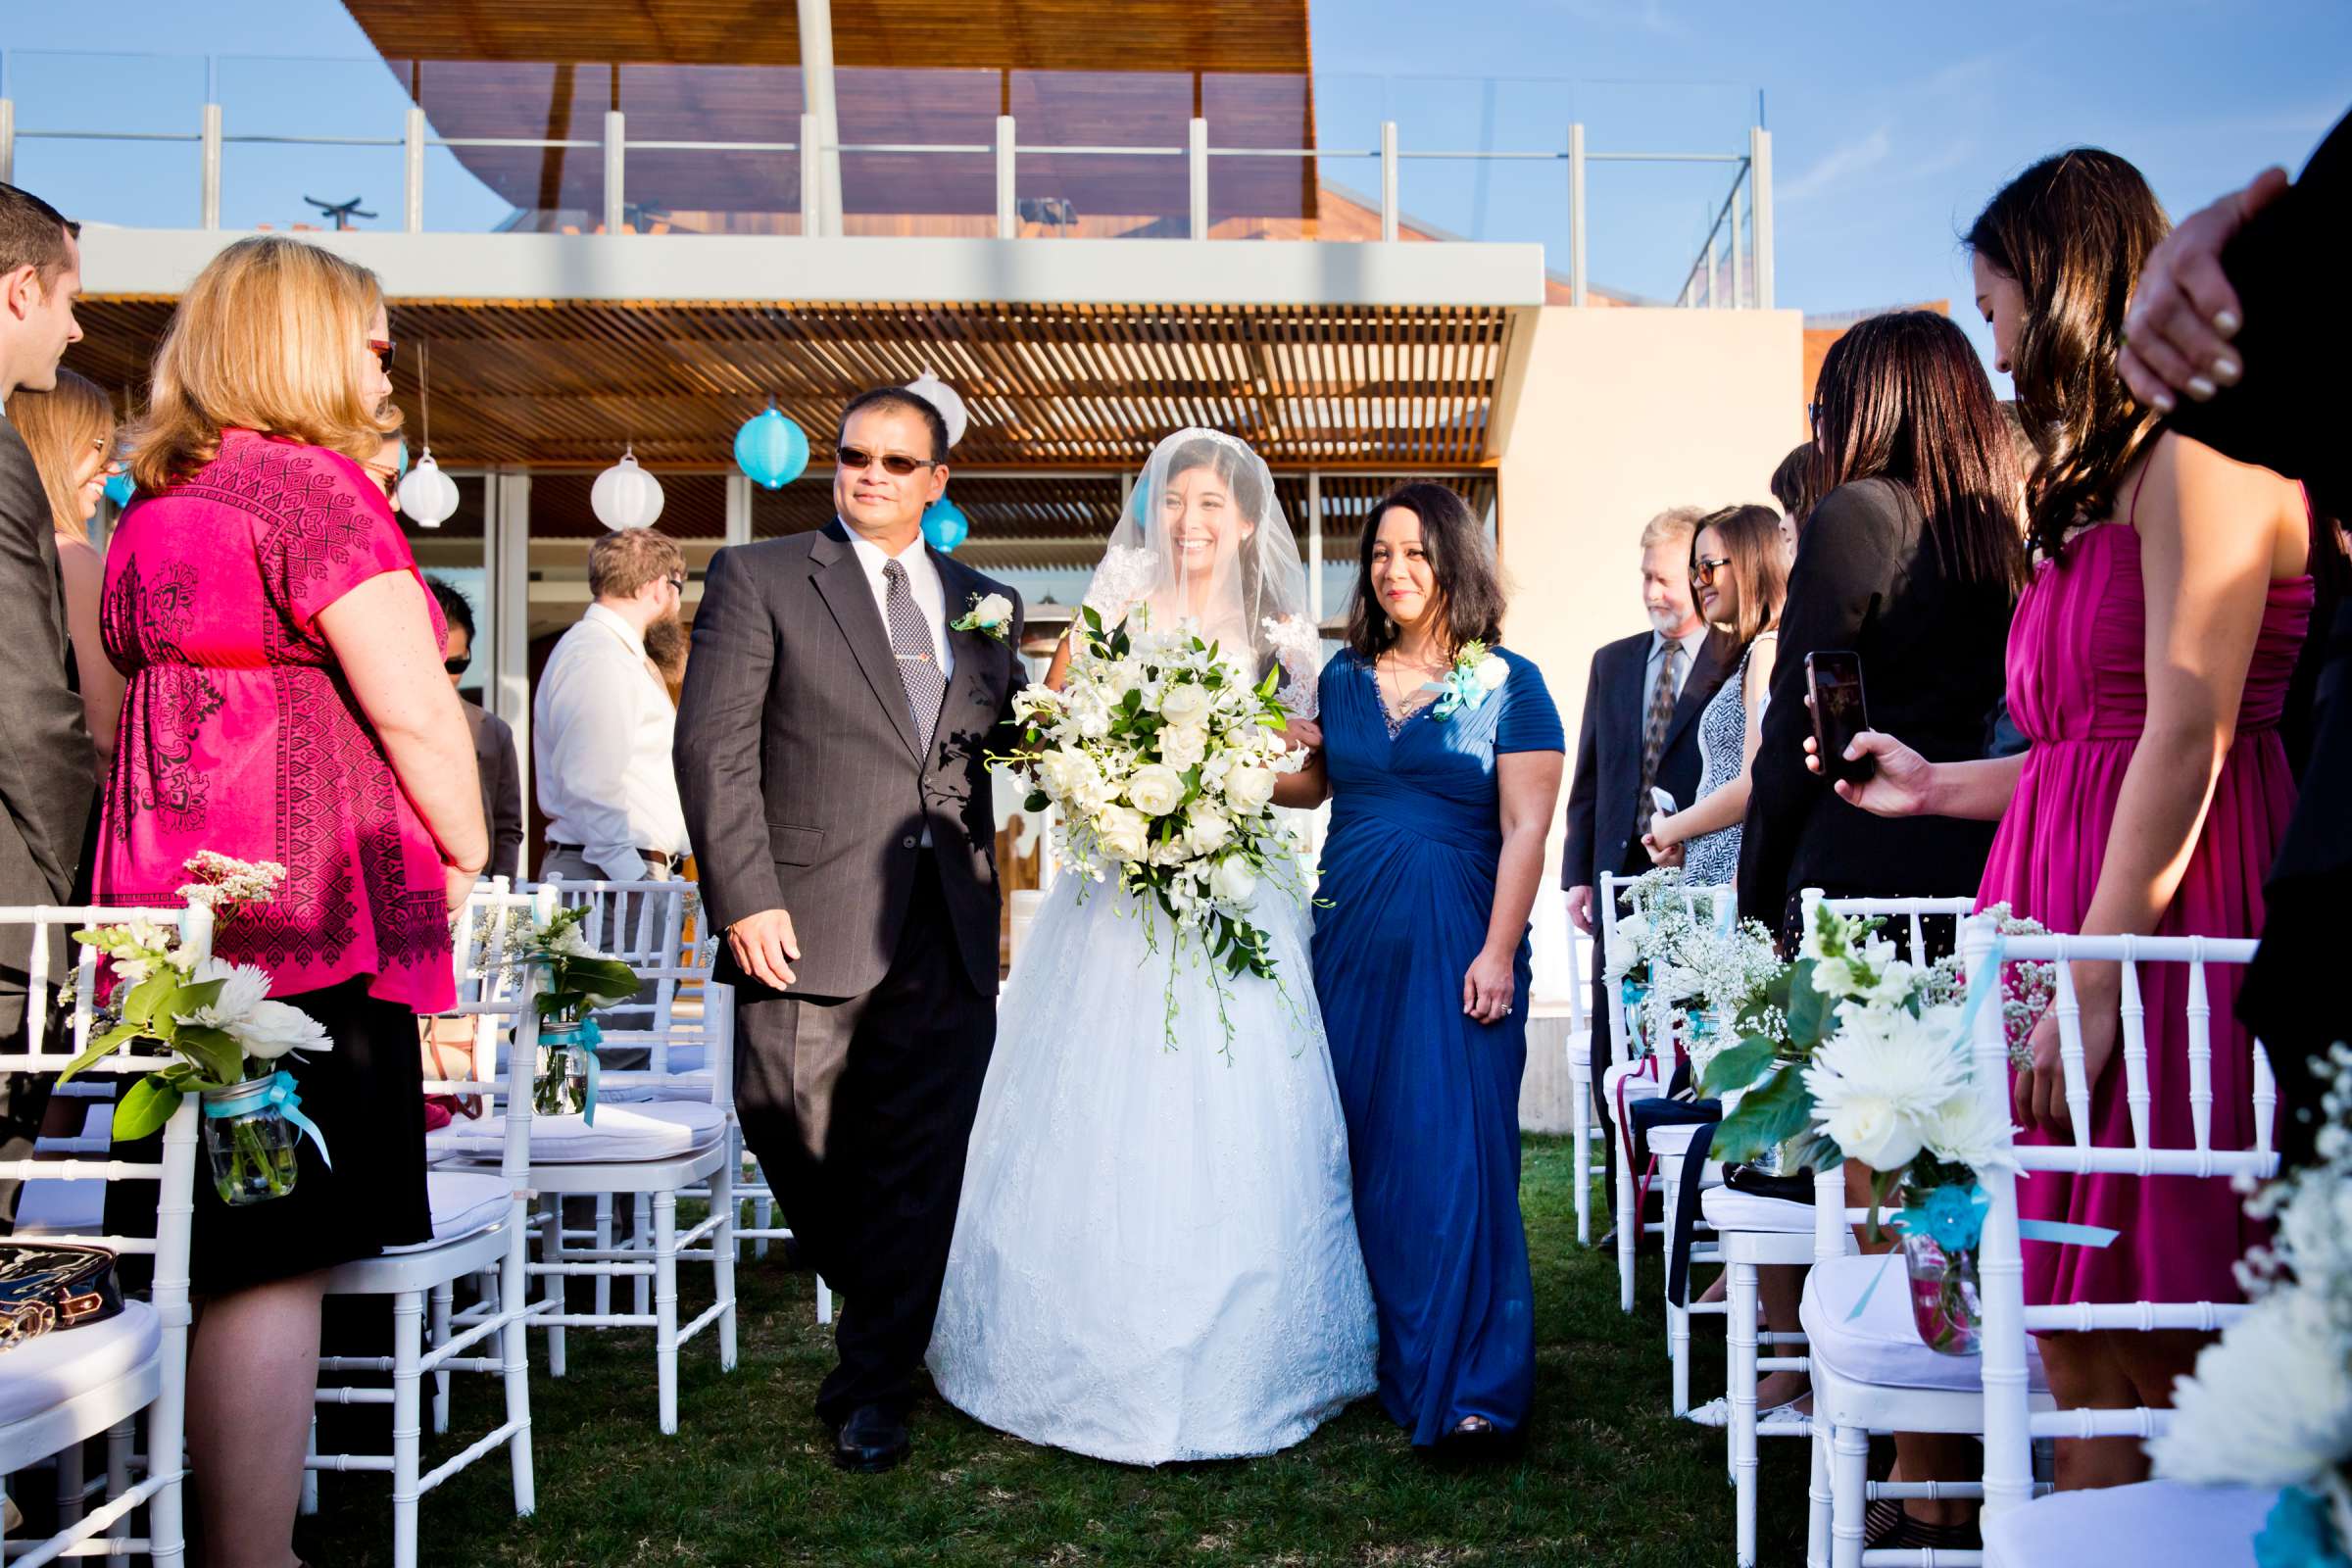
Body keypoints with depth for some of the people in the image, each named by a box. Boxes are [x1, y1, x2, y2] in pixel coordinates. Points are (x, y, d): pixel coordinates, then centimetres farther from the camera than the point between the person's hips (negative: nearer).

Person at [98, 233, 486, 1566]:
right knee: (280, 1264, -5)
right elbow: (414, 713, -13)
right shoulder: (310, 482, -9)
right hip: (308, 909, -9)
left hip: (175, 908, 9)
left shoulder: (158, 504, 18)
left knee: (224, 1256, 14)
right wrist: (468, 863, 0)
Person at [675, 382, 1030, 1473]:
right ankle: (880, 1317, 35)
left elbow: (1015, 750, 17)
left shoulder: (985, 605, 16)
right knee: (796, 1142, 7)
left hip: (949, 935, 2)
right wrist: (744, 898, -11)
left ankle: (875, 1384, 18)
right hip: (810, 922, -2)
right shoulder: (757, 578, 5)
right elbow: (714, 747, -3)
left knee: (917, 1161, 3)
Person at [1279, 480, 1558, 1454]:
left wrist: (1498, 954, -15)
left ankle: (1469, 1389, -1)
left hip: (1455, 942, -4)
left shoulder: (1510, 686, -1)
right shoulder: (1344, 676, 11)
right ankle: (1372, 1351, 25)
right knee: (1358, 1143, 9)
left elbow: (1524, 830, -7)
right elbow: (1310, 781, 22)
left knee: (1453, 1149, -7)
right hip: (1349, 935, 5)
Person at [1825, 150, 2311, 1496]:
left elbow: (2188, 736, -15)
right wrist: (1943, 787, 27)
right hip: (2066, 894, 9)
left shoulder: (2199, 450, -7)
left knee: (2138, 1344, -4)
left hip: (2162, 920, -9)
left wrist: (2095, 977, -18)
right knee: (2076, 1337, 7)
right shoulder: (2109, 479, 21)